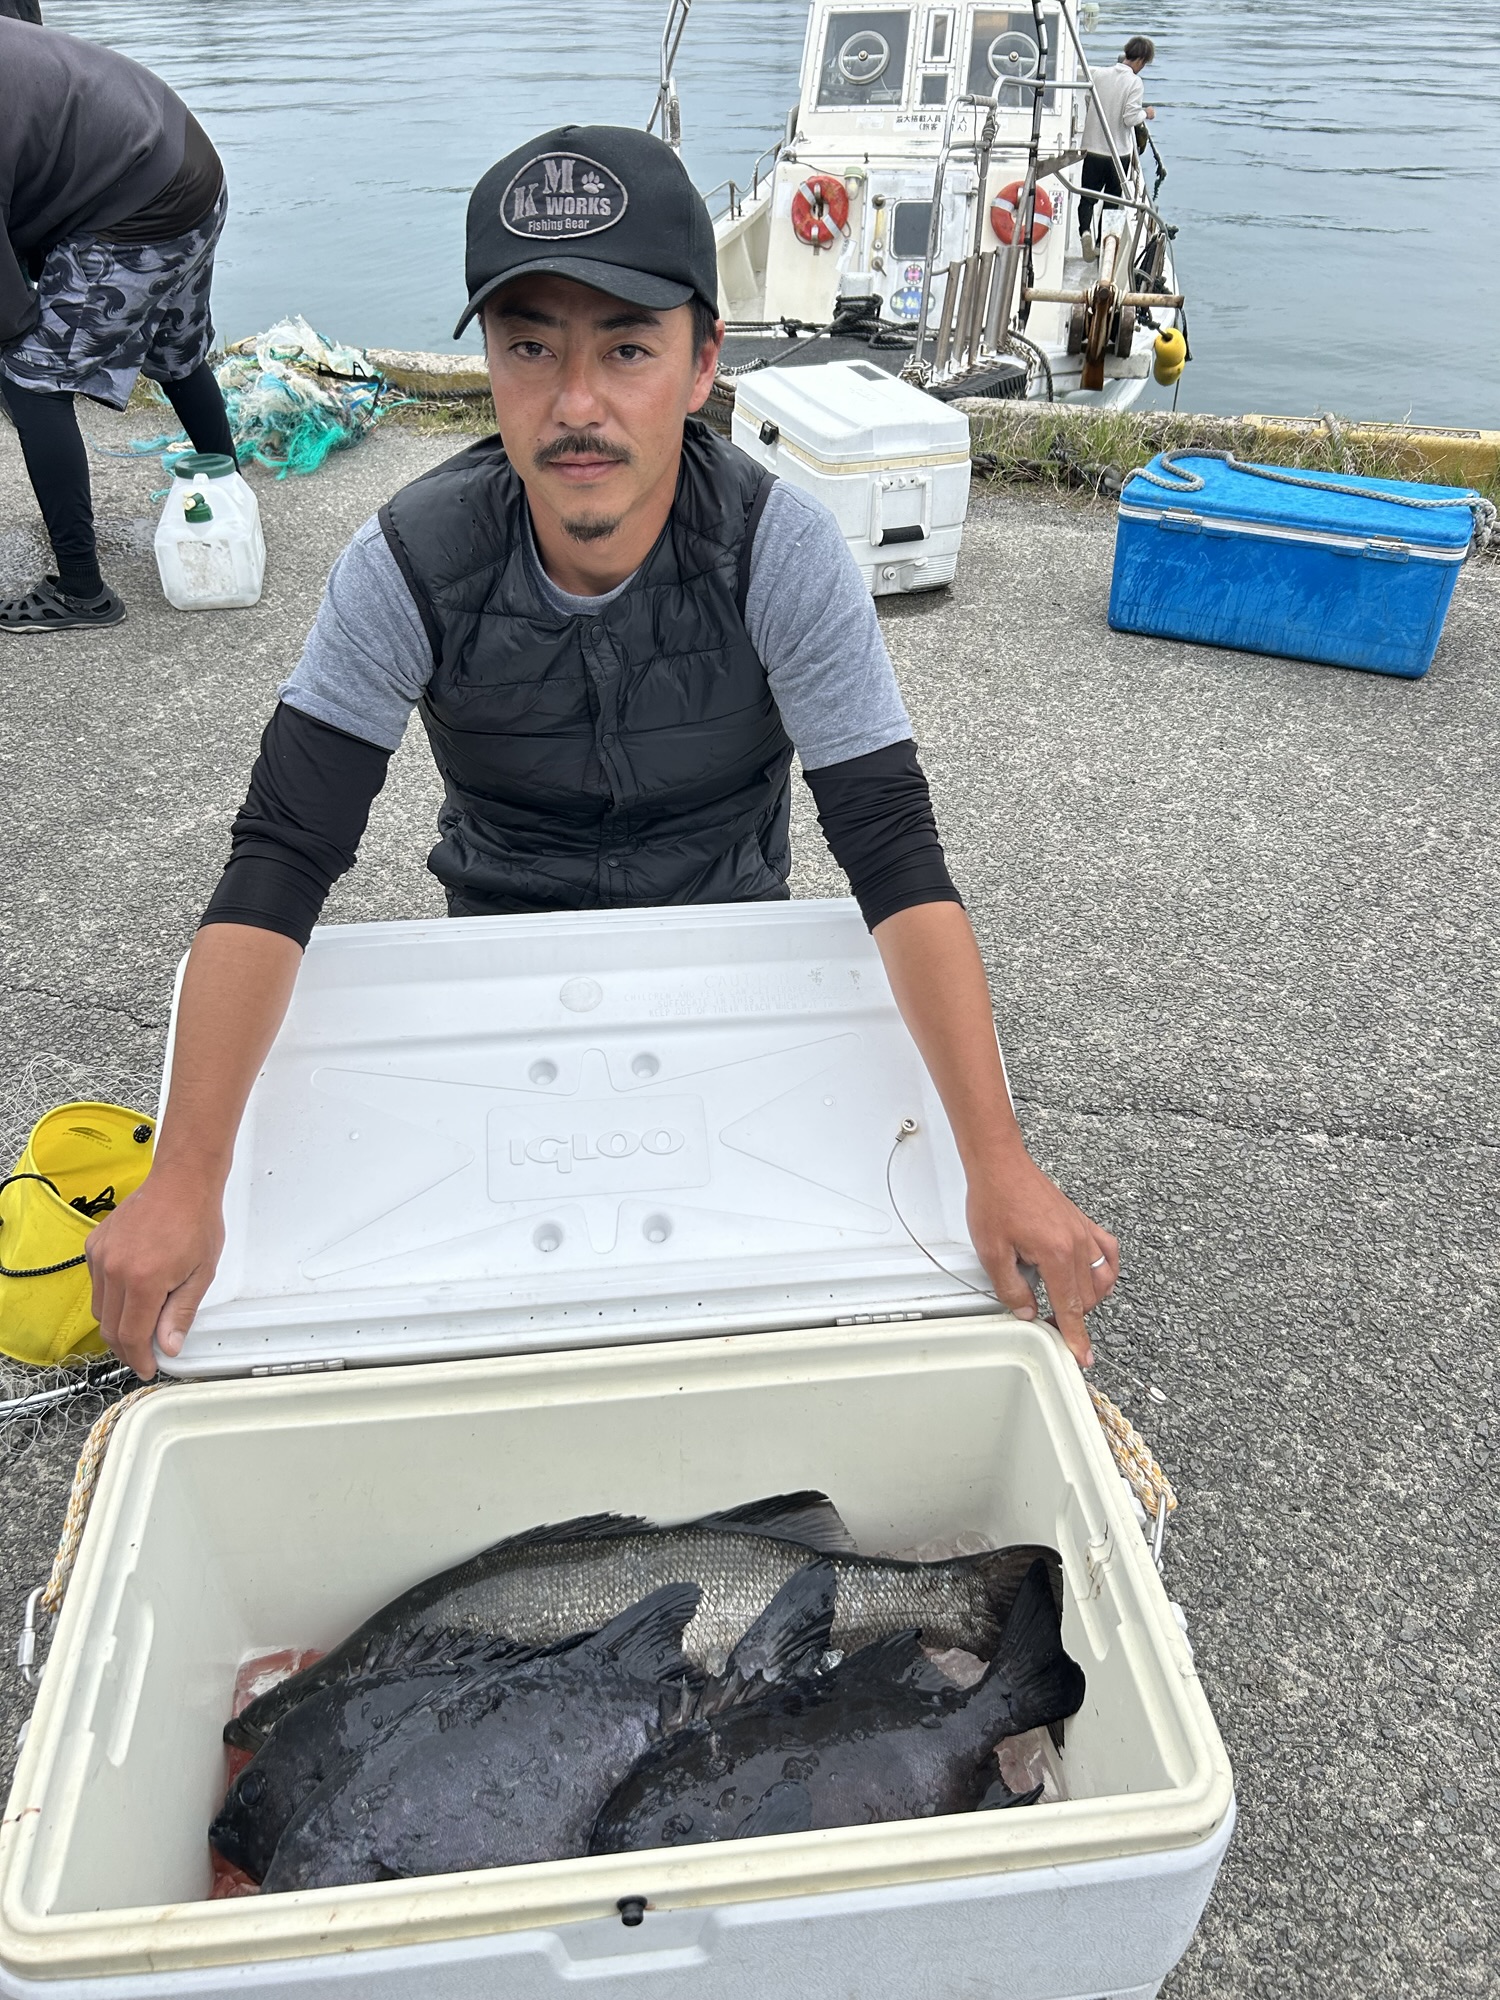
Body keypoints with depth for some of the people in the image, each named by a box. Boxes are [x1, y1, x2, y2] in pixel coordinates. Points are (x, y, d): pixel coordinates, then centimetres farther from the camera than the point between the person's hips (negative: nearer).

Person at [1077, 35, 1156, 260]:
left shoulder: (1100, 75, 1)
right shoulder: (1135, 83, -13)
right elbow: (1131, 118, -18)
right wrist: (1146, 113, 0)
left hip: (1093, 148, 3)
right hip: (1118, 152, -3)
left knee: (1088, 197, 5)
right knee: (1112, 199, 13)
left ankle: (1085, 231, -21)